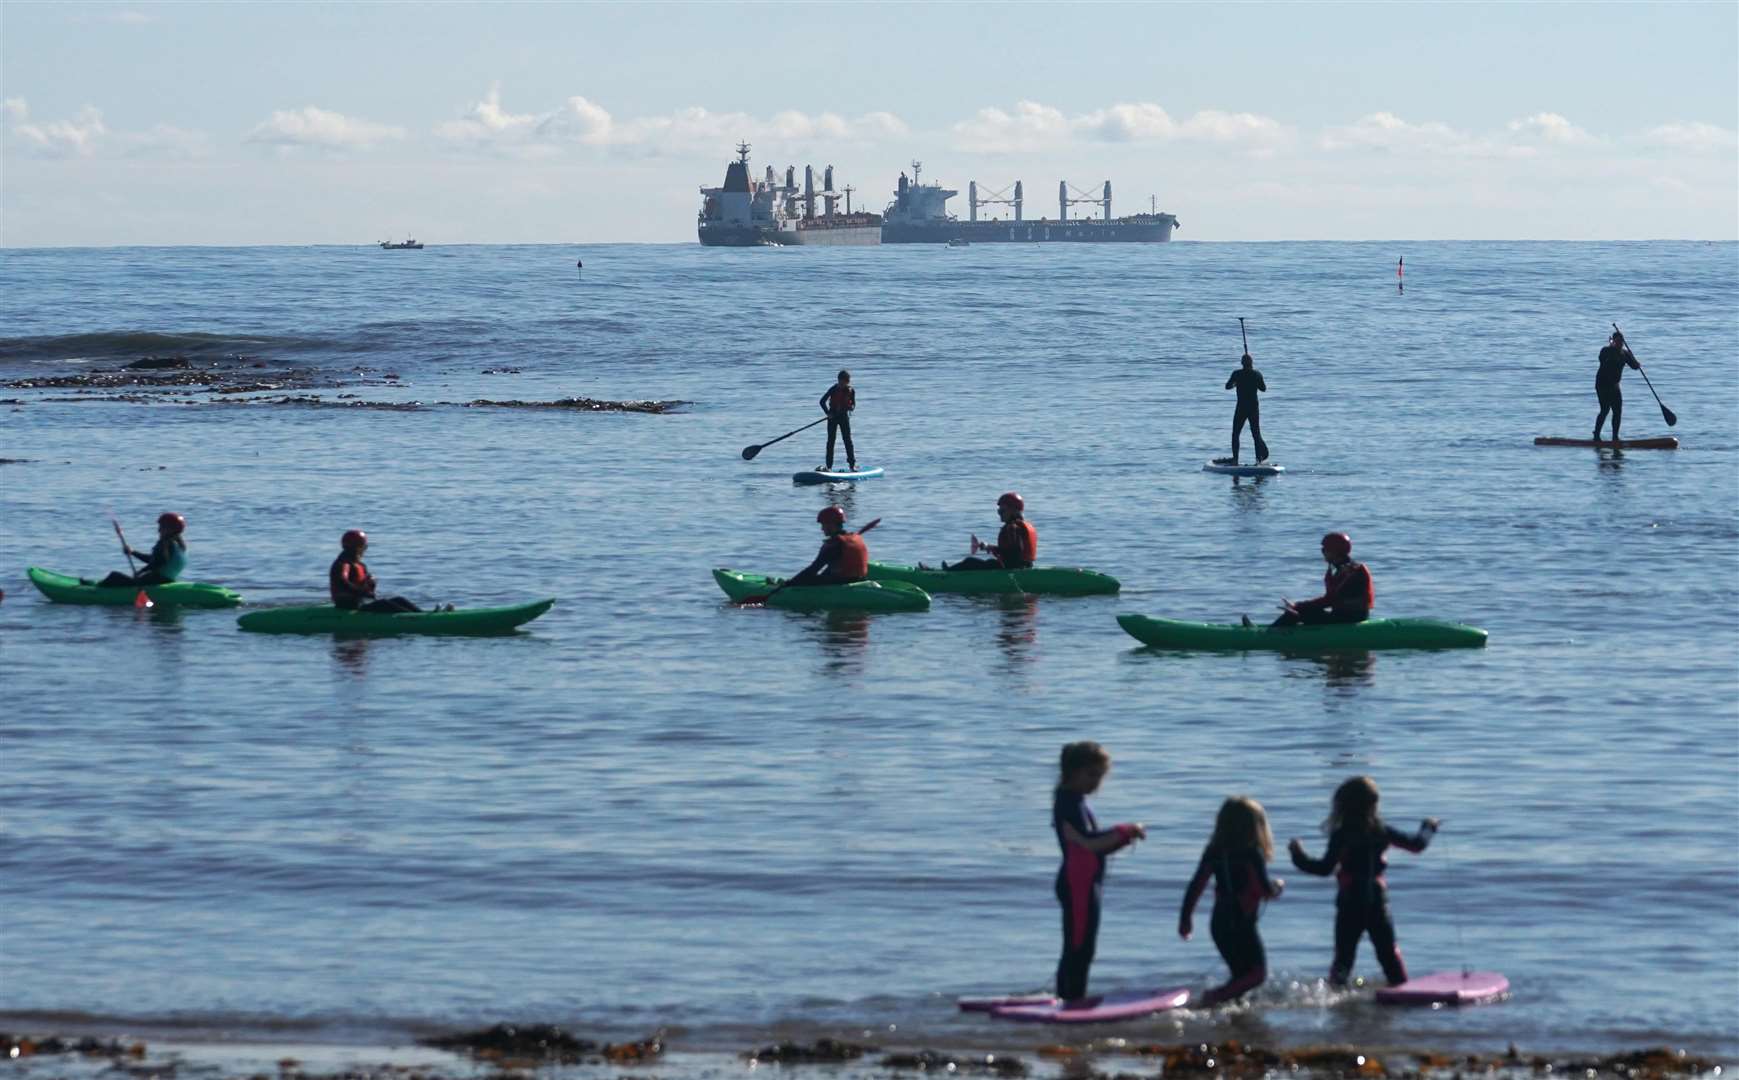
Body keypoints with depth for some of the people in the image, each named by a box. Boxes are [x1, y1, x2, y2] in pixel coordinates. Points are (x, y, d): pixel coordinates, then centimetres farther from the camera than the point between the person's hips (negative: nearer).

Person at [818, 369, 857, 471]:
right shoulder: (833, 390, -8)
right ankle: (828, 465, 3)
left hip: (844, 416, 1)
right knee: (831, 441, 0)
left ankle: (852, 464, 5)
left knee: (848, 440, -1)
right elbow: (822, 401, -5)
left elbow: (853, 404, 8)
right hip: (833, 417, -1)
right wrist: (828, 413, -15)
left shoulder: (851, 391, -2)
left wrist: (851, 407, -16)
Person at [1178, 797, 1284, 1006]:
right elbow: (1266, 891, -13)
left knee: (1241, 974, 20)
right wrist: (1277, 886, 10)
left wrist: (1185, 918, 16)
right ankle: (1215, 997, -19)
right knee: (1257, 973, -3)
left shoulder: (1214, 852, 6)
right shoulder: (1252, 854, -11)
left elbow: (1195, 886, 8)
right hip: (1242, 924, -7)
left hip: (1219, 923, 7)